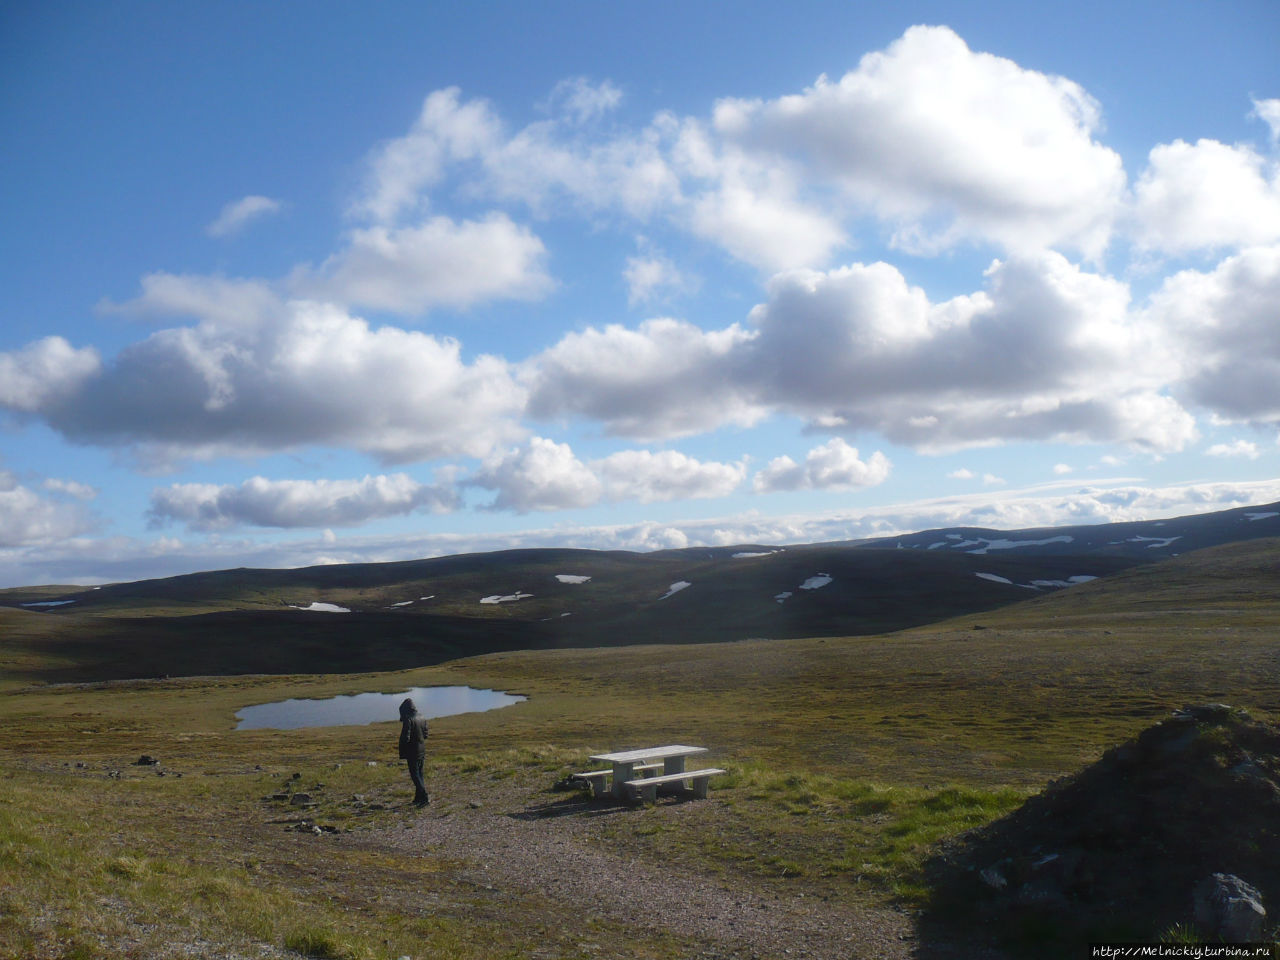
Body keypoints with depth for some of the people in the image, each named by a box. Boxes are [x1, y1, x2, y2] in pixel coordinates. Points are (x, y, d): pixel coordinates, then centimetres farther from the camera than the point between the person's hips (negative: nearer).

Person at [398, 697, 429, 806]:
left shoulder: (408, 719, -18)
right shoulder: (422, 717, 6)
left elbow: (405, 737, -20)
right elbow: (425, 734, 11)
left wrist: (402, 751, -6)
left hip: (412, 752, -8)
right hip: (422, 751, 8)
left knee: (415, 775, -2)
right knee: (419, 774, 16)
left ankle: (424, 798, -10)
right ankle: (418, 798, 21)